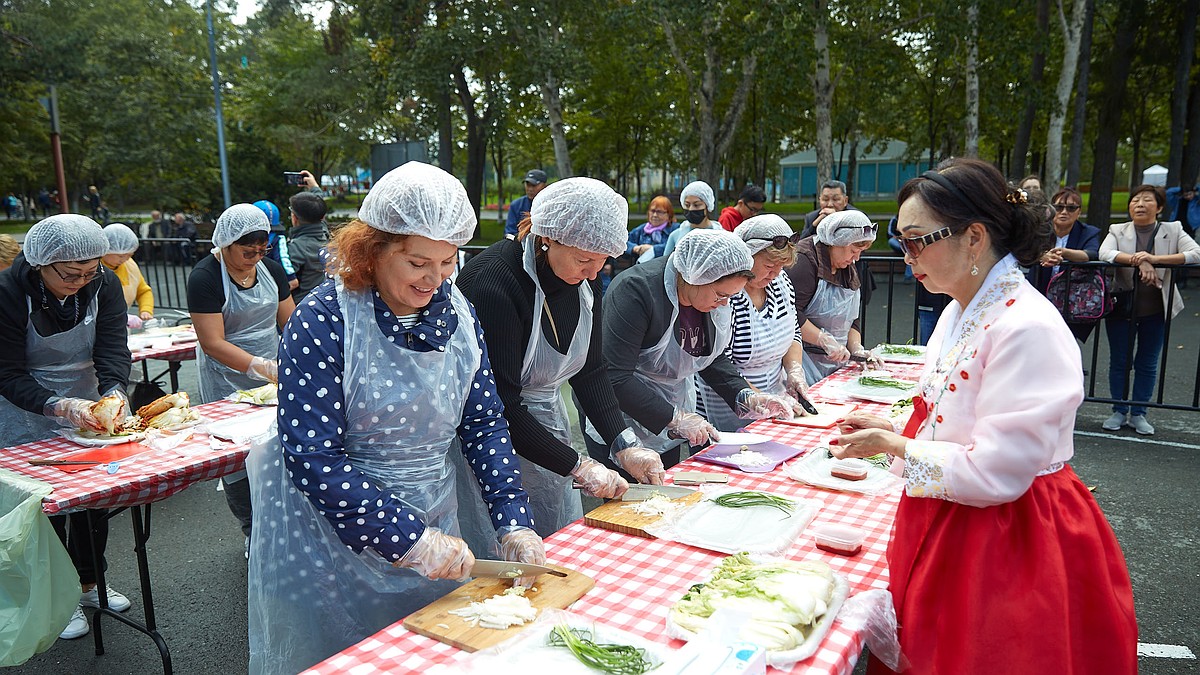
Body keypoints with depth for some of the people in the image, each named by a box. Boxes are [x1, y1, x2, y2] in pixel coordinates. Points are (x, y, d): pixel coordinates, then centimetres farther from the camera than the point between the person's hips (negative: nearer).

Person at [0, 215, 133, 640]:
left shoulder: (104, 286, -13)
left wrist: (113, 392, -36)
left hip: (89, 407, 4)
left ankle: (89, 583, 34)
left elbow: (113, 350, -16)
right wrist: (60, 407, -37)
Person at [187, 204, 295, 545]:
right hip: (228, 383, -4)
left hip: (272, 377, 5)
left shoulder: (270, 268, 5)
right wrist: (263, 367, -28)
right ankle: (253, 531, 16)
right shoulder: (205, 277, -12)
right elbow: (213, 343, -18)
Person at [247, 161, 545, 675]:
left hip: (433, 529, 5)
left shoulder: (455, 310, -4)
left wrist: (512, 520, -11)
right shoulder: (323, 321, -21)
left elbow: (484, 423, -1)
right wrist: (408, 539, -25)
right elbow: (312, 457, -24)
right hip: (332, 543, -5)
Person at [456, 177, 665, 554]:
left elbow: (591, 371, 4)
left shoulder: (582, 279, -3)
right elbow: (499, 405, -25)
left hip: (549, 422, 7)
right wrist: (579, 467, -21)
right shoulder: (493, 282, -26)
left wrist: (625, 446, -6)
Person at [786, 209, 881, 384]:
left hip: (834, 360, 8)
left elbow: (851, 320, 19)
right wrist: (827, 341, -19)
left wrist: (857, 348, 2)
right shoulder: (805, 260, -13)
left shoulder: (849, 271, 17)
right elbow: (791, 314, -22)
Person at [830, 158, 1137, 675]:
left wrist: (892, 446, -15)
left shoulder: (1028, 329, -25)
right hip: (947, 528, 9)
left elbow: (995, 475, -25)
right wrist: (891, 430, 3)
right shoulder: (961, 311, 5)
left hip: (1007, 543, -8)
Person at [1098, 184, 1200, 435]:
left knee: (1147, 364, 7)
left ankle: (1138, 413, 19)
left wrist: (1155, 258, -26)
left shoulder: (1173, 230, 3)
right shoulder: (1118, 231, 3)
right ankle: (1119, 411, 19)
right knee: (1119, 361, 6)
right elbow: (1104, 253, -17)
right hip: (1121, 305, 0)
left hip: (1155, 309, 0)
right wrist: (1139, 261, -31)